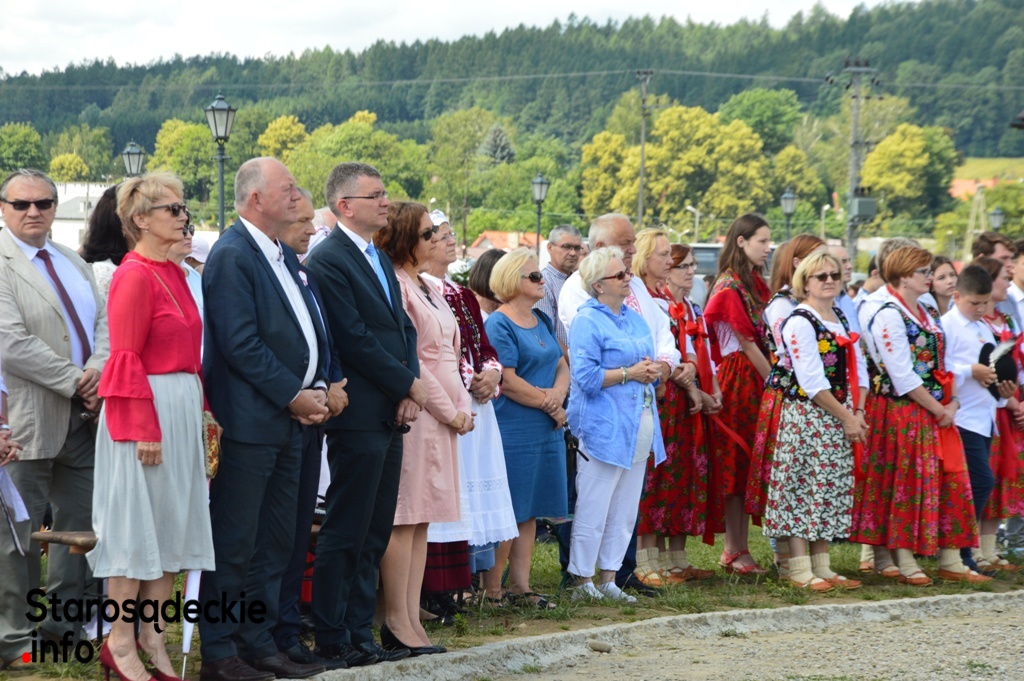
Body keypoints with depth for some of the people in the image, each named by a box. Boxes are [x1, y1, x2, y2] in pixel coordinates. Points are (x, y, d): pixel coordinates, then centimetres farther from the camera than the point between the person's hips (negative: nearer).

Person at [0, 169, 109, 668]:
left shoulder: (74, 263, 15)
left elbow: (103, 320, 10)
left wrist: (99, 369, -10)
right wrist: (74, 381, -16)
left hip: (82, 415, 7)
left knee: (79, 522, 12)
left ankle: (63, 619, 24)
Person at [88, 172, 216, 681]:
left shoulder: (173, 273, 14)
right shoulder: (135, 276, -13)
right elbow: (126, 359, -16)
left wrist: (198, 409, 11)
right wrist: (144, 429, -20)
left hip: (182, 410, 9)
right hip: (146, 410, -9)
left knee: (172, 523, 10)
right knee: (136, 524, -2)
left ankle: (152, 638, 18)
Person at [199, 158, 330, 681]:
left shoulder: (285, 256, 16)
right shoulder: (232, 256, -12)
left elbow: (310, 328, 19)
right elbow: (241, 345, -18)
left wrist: (317, 388, 3)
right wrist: (294, 397, -14)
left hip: (288, 420, 9)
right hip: (248, 422, -9)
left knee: (273, 544, 13)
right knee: (234, 545, -3)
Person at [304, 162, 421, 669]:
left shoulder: (380, 258, 18)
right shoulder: (328, 261, -10)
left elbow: (403, 328, 15)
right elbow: (355, 340, -16)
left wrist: (409, 391, 0)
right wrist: (409, 384, -9)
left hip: (391, 416, 9)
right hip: (359, 416, -9)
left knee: (374, 536, 11)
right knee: (345, 535, -3)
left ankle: (360, 635, 18)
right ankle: (333, 642, 4)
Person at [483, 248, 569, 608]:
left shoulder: (542, 321, 15)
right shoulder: (498, 323, -10)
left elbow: (561, 366, 14)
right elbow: (507, 381, -17)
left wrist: (557, 395, -8)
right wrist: (549, 407, -10)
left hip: (546, 430, 8)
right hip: (513, 428, -8)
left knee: (530, 511, 10)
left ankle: (520, 585, 15)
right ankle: (491, 589, 4)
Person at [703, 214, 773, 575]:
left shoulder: (757, 283, 15)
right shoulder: (729, 287, -10)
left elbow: (763, 338, 12)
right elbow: (747, 343, -11)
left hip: (758, 378, 8)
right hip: (739, 379, -8)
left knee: (748, 464, 7)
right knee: (737, 462, -4)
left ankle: (736, 548, 11)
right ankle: (736, 552, 1)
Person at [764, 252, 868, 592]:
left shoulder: (842, 319, 15)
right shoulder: (799, 322, -10)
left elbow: (858, 370, 13)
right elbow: (812, 381, -16)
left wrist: (859, 413, -1)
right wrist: (846, 418, -14)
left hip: (842, 418, 8)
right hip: (806, 415, -8)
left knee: (831, 489, 8)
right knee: (803, 487, -6)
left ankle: (822, 566, 14)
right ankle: (800, 569, -2)